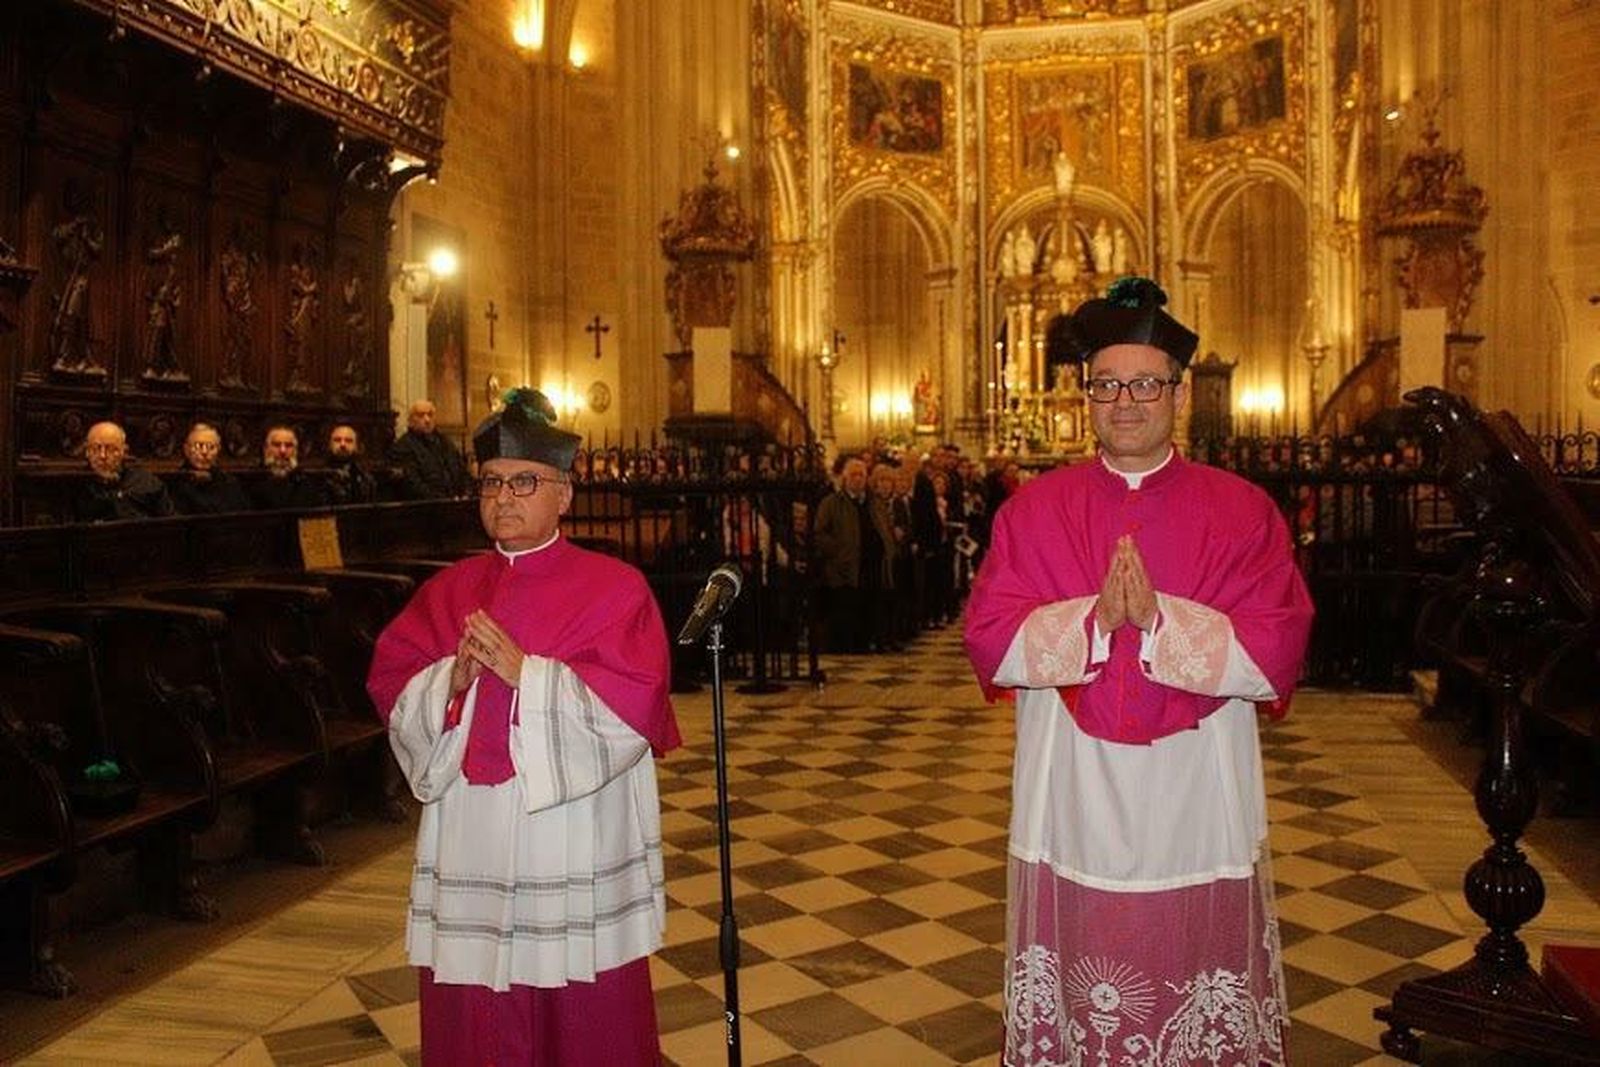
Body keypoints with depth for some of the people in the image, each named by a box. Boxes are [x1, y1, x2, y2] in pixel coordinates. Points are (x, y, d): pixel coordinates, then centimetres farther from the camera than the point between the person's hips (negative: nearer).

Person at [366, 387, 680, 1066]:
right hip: (471, 842, 4)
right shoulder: (449, 591, 10)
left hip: (575, 840, -3)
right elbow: (390, 687, 7)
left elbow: (632, 702, -13)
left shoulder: (614, 588, -3)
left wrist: (524, 671, -18)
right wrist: (451, 679, -13)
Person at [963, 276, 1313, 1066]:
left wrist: (1159, 619, -21)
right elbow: (990, 642, -4)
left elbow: (1275, 654, -8)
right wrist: (1093, 618, -19)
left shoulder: (1242, 512, 1)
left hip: (1196, 816, 0)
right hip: (1071, 814, 1)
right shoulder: (1032, 510, 4)